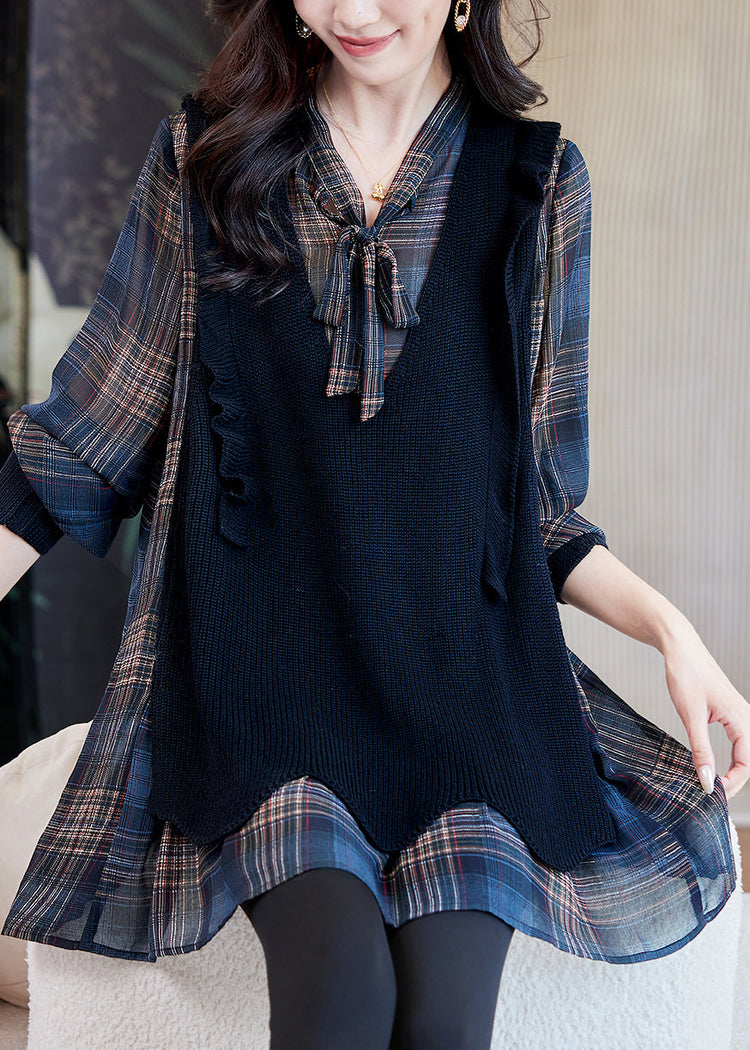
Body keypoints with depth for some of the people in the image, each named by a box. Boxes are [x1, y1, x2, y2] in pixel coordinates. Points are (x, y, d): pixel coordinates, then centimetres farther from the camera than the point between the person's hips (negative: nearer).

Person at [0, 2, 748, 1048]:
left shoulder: (538, 180, 6)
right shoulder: (204, 157, 4)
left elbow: (531, 495, 12)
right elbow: (89, 439, 8)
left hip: (463, 667, 1)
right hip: (259, 653, -1)